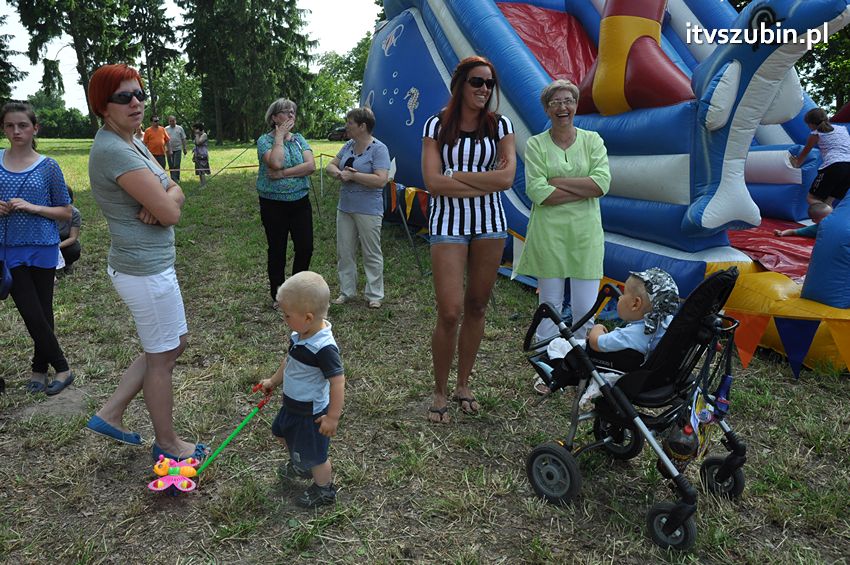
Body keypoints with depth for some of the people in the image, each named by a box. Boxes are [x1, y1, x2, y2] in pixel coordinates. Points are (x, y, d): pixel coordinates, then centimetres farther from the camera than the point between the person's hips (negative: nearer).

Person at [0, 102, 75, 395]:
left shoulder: (48, 167, -3)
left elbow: (66, 212, 0)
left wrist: (33, 207, -15)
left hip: (42, 248, -1)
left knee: (42, 312, 7)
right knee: (31, 314, -1)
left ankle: (39, 368, 24)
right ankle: (62, 368, 13)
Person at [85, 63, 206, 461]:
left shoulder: (132, 143, 10)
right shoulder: (113, 150, -21)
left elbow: (176, 193, 7)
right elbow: (170, 213, -24)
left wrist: (161, 200, -14)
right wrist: (165, 202, -2)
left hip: (147, 264, 10)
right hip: (146, 270, -10)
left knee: (174, 344, 21)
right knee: (162, 356, 6)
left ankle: (109, 414, 29)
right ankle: (167, 444, 26)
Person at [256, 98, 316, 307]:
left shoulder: (299, 139, 6)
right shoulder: (265, 140, -6)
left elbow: (311, 166, -9)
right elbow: (276, 163, -26)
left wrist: (283, 174, -17)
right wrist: (280, 136, -15)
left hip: (300, 202, 4)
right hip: (273, 204, -4)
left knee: (305, 247, 4)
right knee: (277, 250, 6)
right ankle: (277, 296, 22)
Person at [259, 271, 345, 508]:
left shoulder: (324, 348, -34)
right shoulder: (299, 336, -6)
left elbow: (338, 382, -31)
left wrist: (332, 417, -27)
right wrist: (274, 381, 22)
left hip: (312, 413, -9)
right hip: (293, 405, 9)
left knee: (314, 455, 9)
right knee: (282, 433, 31)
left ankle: (324, 490, 35)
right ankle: (300, 465, 57)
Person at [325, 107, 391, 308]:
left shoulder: (379, 149, -13)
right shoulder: (348, 146, 9)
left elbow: (380, 180, -23)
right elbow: (330, 166, 14)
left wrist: (353, 175, -18)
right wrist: (340, 173, -9)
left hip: (368, 210, -7)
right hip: (345, 208, 7)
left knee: (371, 254, 4)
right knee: (344, 252, 12)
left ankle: (374, 295, 16)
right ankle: (346, 291, 25)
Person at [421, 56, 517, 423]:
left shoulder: (500, 127, 6)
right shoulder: (437, 126, 1)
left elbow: (507, 177, -9)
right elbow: (432, 182, -11)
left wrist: (456, 176, -11)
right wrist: (485, 181, -11)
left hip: (490, 224, 3)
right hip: (448, 223, -2)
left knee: (476, 309, 8)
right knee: (450, 313, -8)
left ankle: (463, 384, 25)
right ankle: (440, 392, 11)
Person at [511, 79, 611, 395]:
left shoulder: (592, 140, 7)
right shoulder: (536, 144, 2)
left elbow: (603, 183, -8)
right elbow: (537, 192, -11)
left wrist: (556, 181, -10)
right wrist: (584, 190, -11)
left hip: (585, 232, 1)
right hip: (548, 232, -1)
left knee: (585, 308, 4)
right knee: (550, 305, 8)